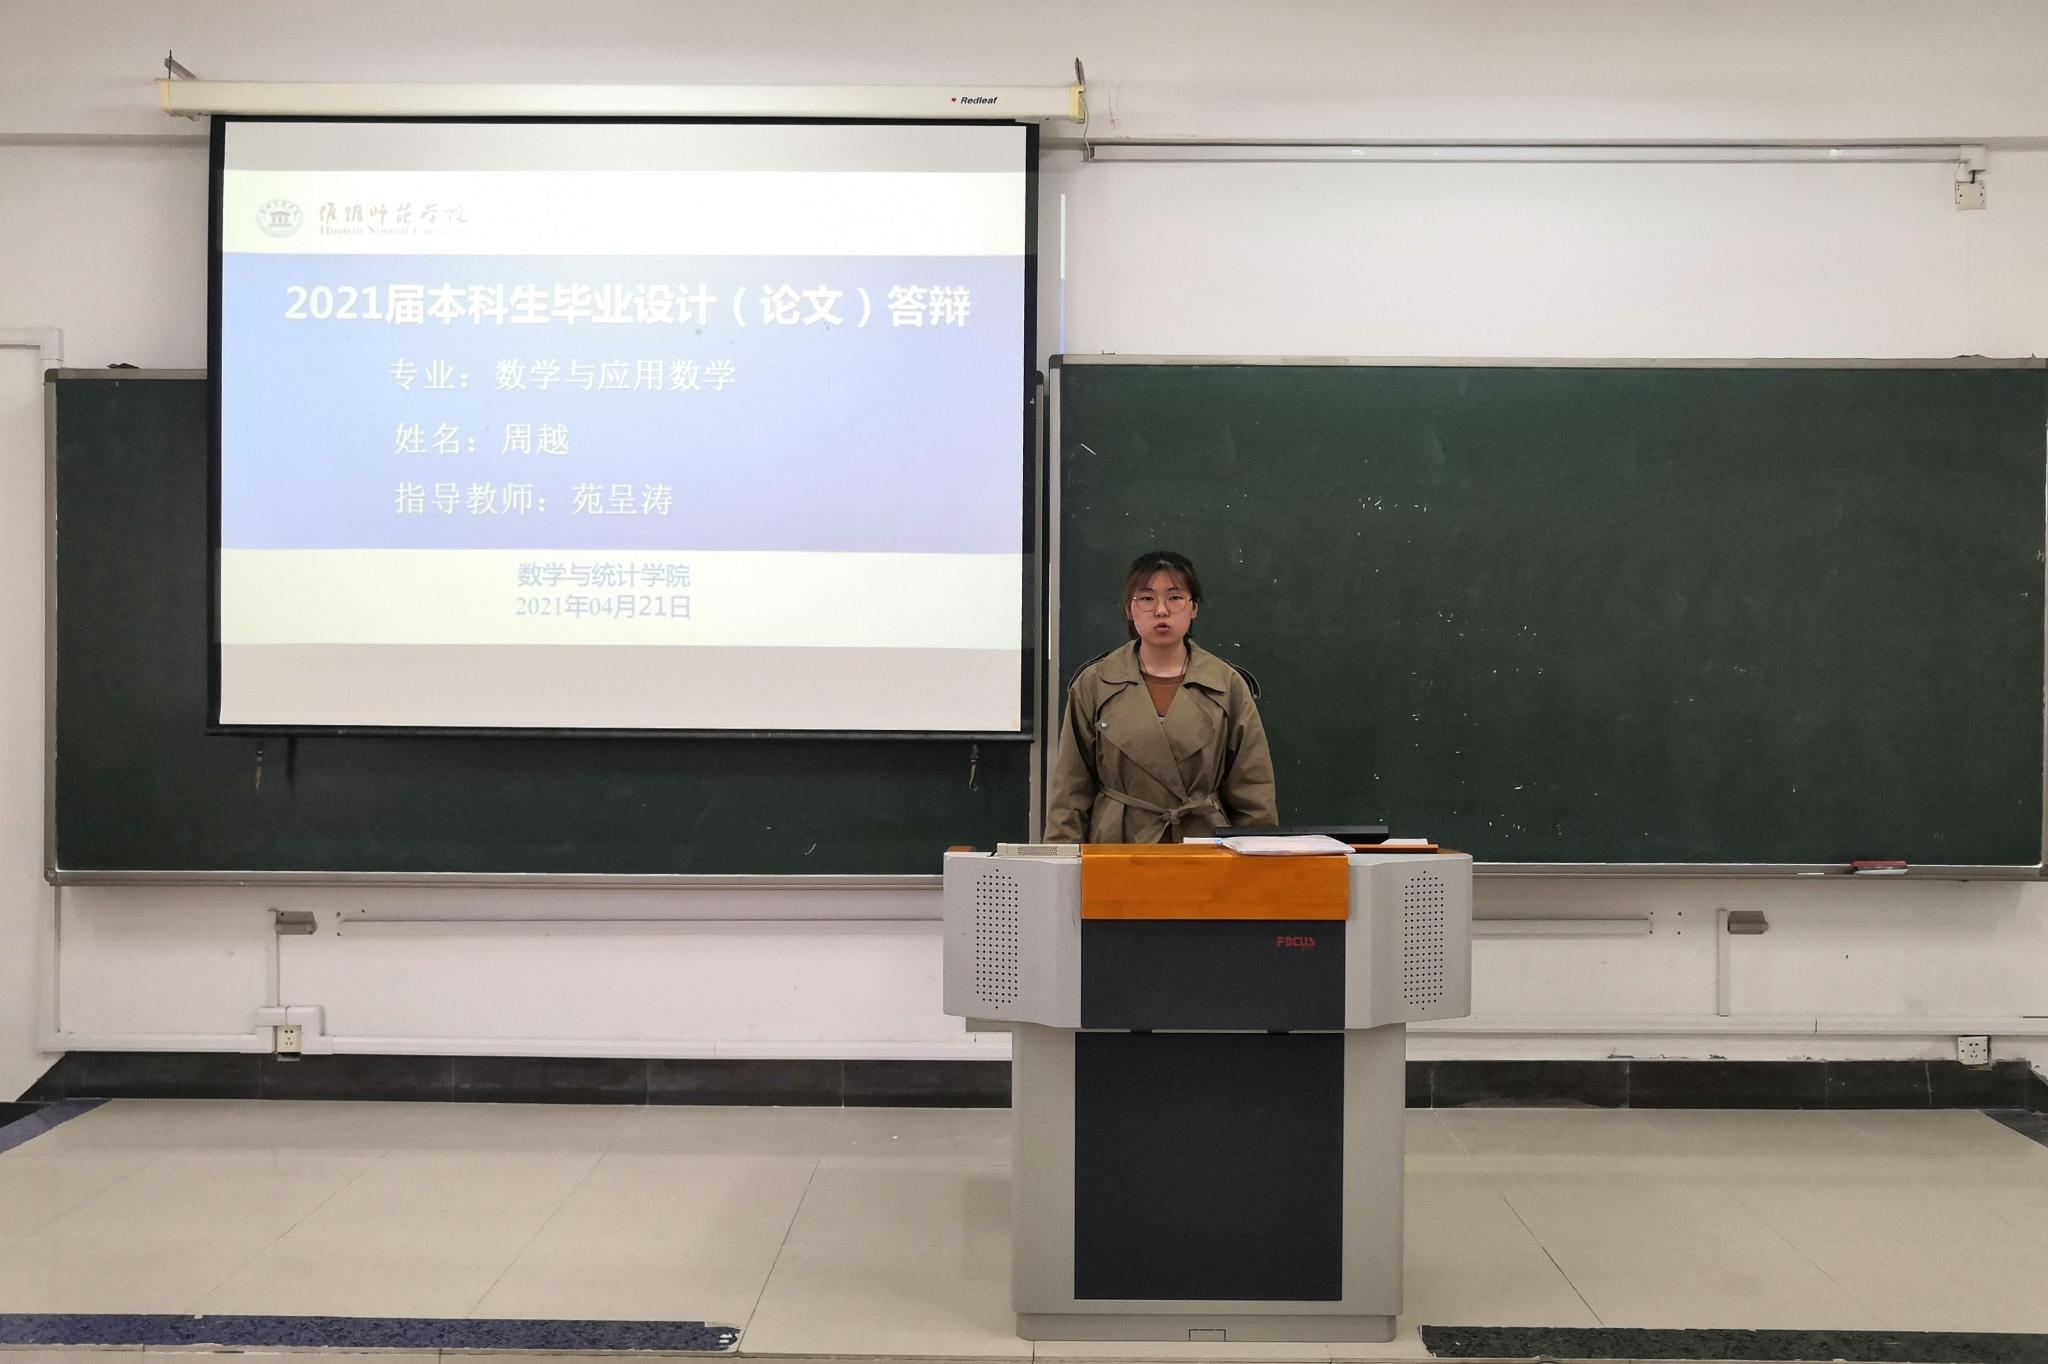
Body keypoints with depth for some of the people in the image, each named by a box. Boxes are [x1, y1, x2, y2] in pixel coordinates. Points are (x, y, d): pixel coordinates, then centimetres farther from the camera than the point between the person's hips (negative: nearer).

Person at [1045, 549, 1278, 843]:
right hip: (1115, 843, 0)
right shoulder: (1094, 685, 3)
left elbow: (1254, 793, 6)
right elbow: (1071, 790, 4)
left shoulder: (1229, 686, 4)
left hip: (1204, 840, 0)